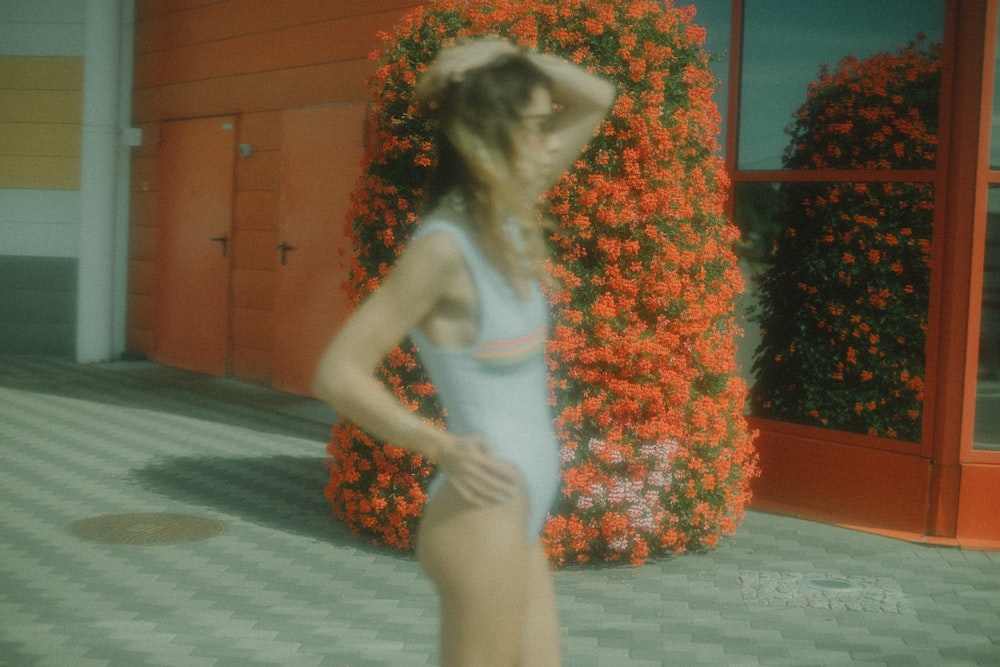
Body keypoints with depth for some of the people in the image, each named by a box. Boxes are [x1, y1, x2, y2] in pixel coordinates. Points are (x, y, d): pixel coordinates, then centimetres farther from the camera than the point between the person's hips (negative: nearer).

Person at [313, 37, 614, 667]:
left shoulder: (505, 219, 5)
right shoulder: (444, 243, -18)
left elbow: (596, 100, 15)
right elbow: (339, 373, -17)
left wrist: (506, 56, 0)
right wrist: (441, 447, -23)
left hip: (516, 518, 9)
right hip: (482, 516, -9)